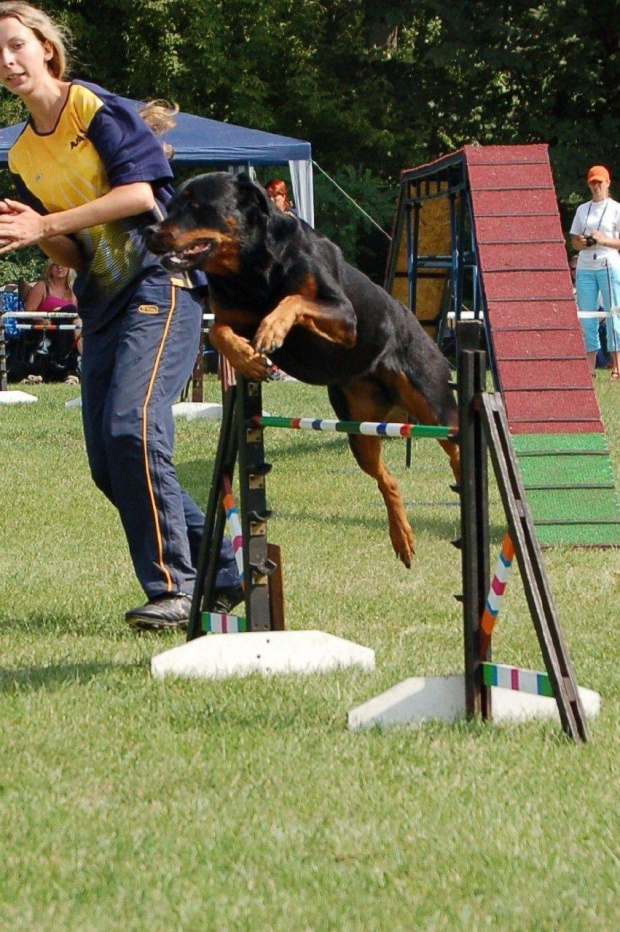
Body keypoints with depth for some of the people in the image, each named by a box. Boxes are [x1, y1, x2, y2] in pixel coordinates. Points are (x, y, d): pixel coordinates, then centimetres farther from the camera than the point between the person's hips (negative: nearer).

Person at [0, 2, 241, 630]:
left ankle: (173, 588, -20)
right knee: (108, 465, 3)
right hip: (102, 302, 9)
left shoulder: (97, 109, -5)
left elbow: (141, 192, -18)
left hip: (159, 284, -8)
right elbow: (73, 257, 16)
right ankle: (221, 574, 14)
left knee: (131, 426, -25)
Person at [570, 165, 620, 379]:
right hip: (585, 267, 4)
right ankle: (589, 368, 3)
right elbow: (574, 242, 16)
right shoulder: (582, 209, 16)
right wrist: (583, 242, -6)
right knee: (586, 317, 1)